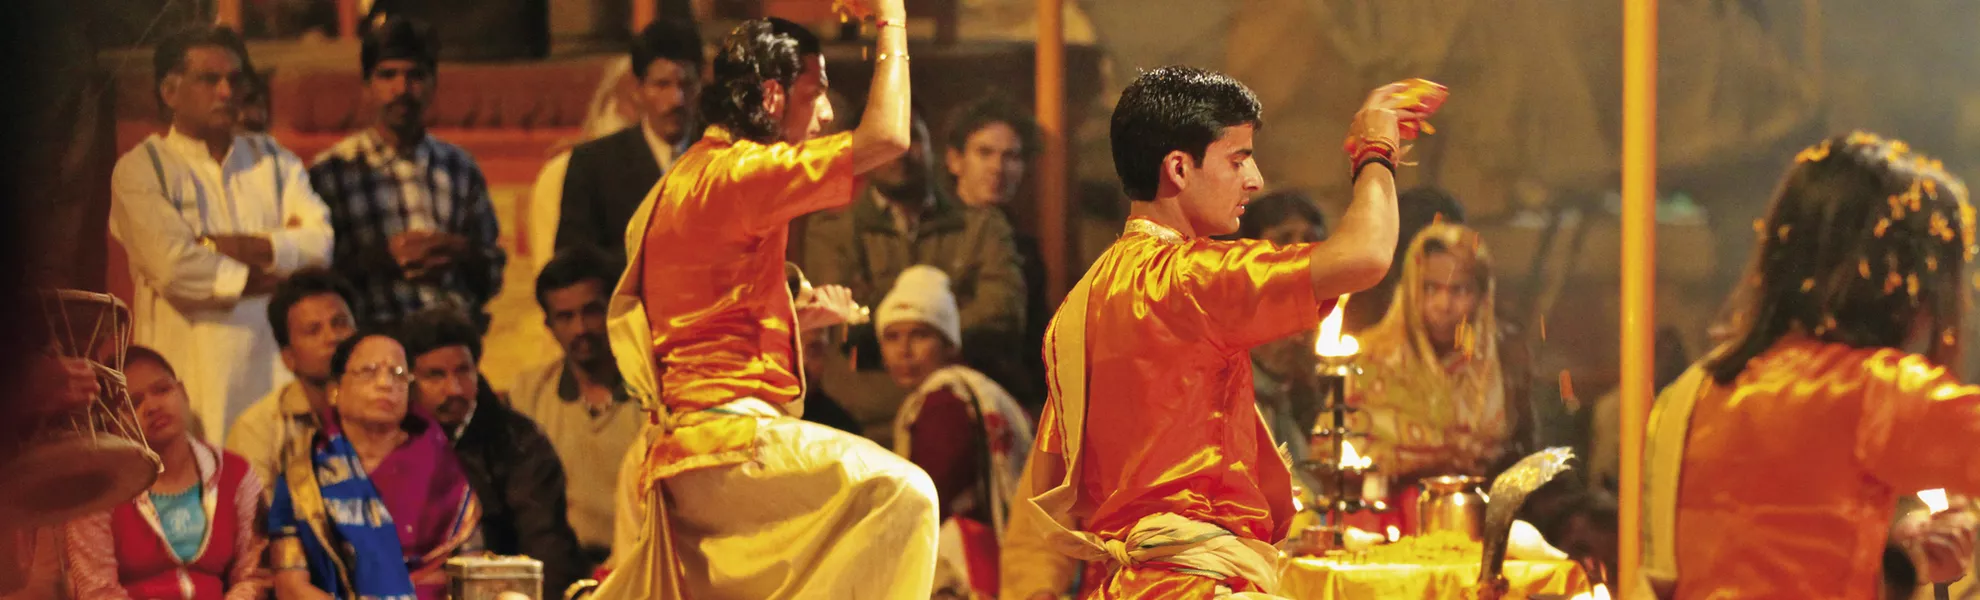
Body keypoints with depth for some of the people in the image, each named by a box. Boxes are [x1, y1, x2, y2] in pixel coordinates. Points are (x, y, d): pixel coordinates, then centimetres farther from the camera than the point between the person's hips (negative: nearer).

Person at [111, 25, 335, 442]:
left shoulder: (272, 160, 16)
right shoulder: (140, 169, 1)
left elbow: (320, 243, 2)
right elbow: (174, 267, -13)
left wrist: (222, 245, -9)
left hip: (273, 360, 4)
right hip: (193, 371, -4)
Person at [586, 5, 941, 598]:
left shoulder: (684, 181, 21)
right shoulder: (736, 172, -10)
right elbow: (886, 138, -16)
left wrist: (800, 318, 23)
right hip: (731, 432, -11)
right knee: (901, 494, -21)